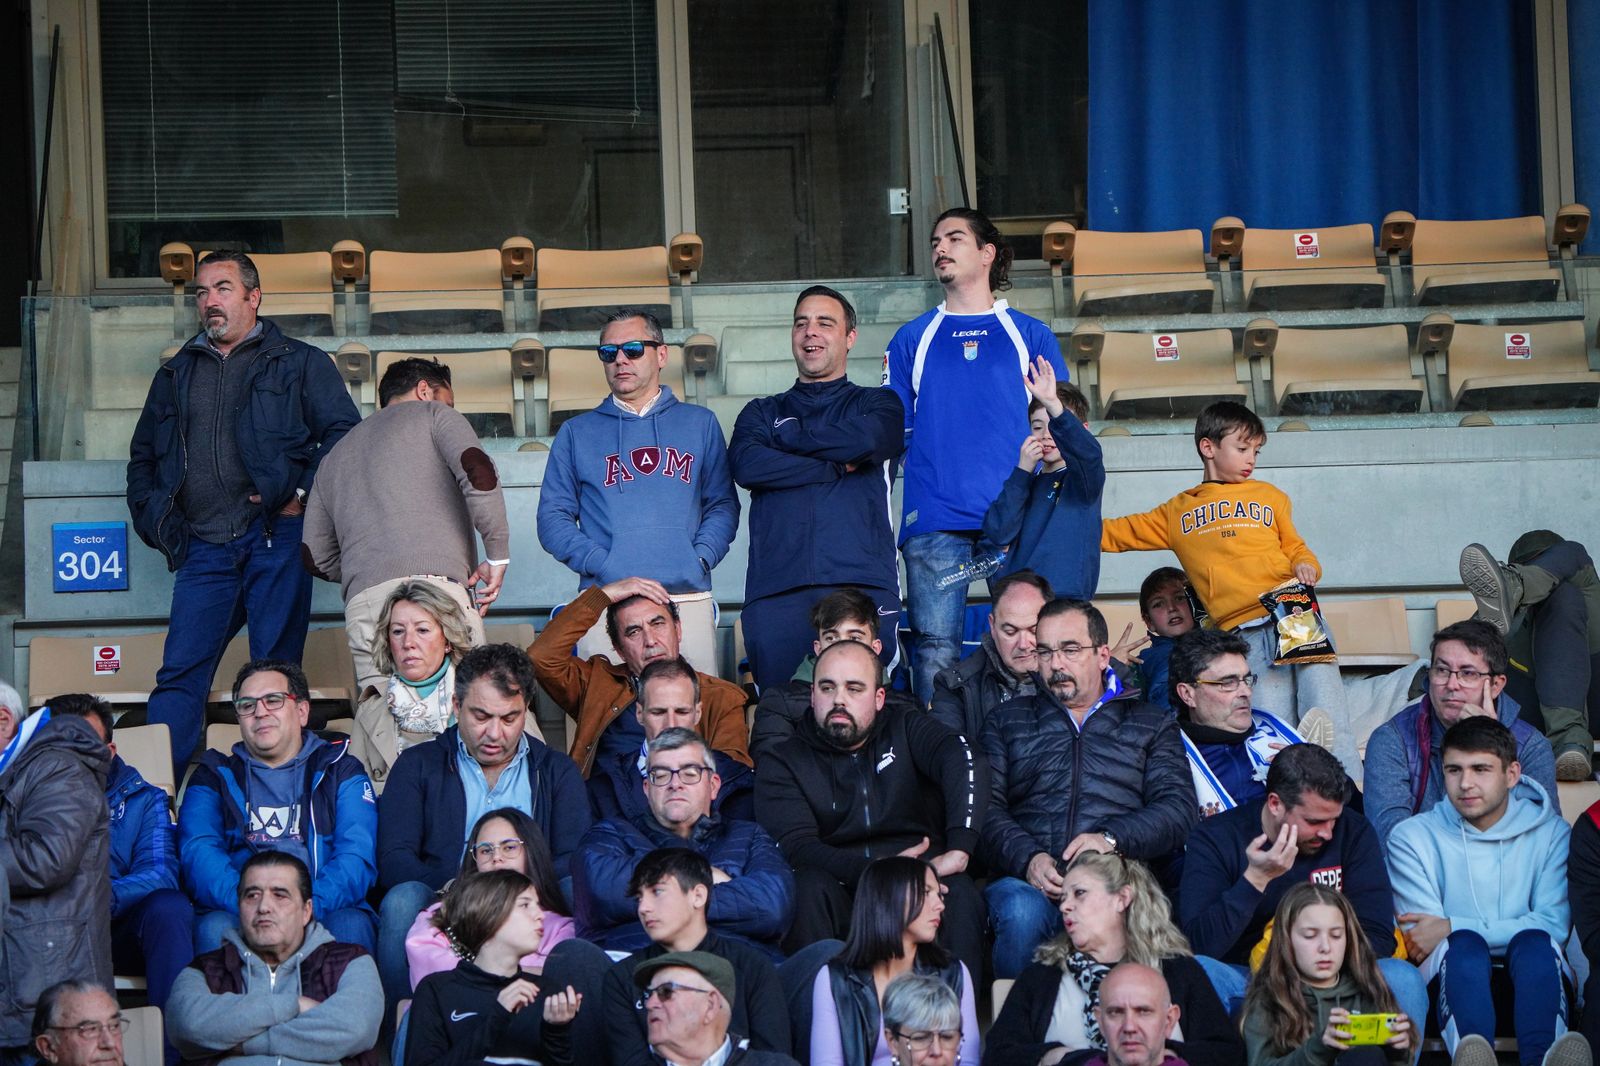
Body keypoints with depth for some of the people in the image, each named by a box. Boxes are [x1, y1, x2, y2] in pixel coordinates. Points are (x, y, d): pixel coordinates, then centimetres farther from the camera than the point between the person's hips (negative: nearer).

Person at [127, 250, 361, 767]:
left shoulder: (299, 363, 10)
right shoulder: (176, 374, 22)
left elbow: (345, 432, 2)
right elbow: (143, 455, 29)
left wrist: (305, 494, -9)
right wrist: (152, 517, 13)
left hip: (275, 536, -3)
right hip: (203, 546, 3)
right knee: (179, 674, -4)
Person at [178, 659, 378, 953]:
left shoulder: (340, 771, 19)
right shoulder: (216, 777, 22)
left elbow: (357, 856, 2)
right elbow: (198, 853, 3)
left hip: (323, 913, 0)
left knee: (351, 924, -33)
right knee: (213, 928, -33)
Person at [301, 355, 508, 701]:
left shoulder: (333, 459, 33)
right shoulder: (432, 414, 17)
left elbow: (315, 557, 27)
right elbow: (477, 468, -3)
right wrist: (498, 556, 2)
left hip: (362, 602, 5)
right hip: (436, 581, -5)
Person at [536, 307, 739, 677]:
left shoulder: (700, 424, 17)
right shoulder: (576, 433, 16)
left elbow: (723, 504, 11)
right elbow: (553, 516, 8)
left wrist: (700, 559, -7)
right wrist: (598, 563, -8)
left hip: (688, 597, 1)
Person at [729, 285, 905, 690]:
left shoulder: (878, 404, 19)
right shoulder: (763, 412, 23)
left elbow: (865, 440, -6)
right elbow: (746, 465, 1)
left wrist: (784, 439, 6)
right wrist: (837, 467, -1)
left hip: (861, 583, -1)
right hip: (776, 587, 1)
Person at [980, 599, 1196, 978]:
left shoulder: (1152, 725, 23)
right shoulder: (1007, 720, 25)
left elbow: (1178, 808, 7)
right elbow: (987, 807, 10)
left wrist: (1111, 839, -13)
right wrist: (1027, 858, -11)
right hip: (1027, 879, 1)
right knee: (1022, 912, -36)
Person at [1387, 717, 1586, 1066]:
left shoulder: (1550, 833, 10)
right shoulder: (1411, 838, 9)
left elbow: (1553, 925, -5)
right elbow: (1421, 941, 1)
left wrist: (1451, 928, -11)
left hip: (1534, 976, 1)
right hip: (1454, 978, -1)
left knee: (1534, 943, -32)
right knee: (1464, 945, -34)